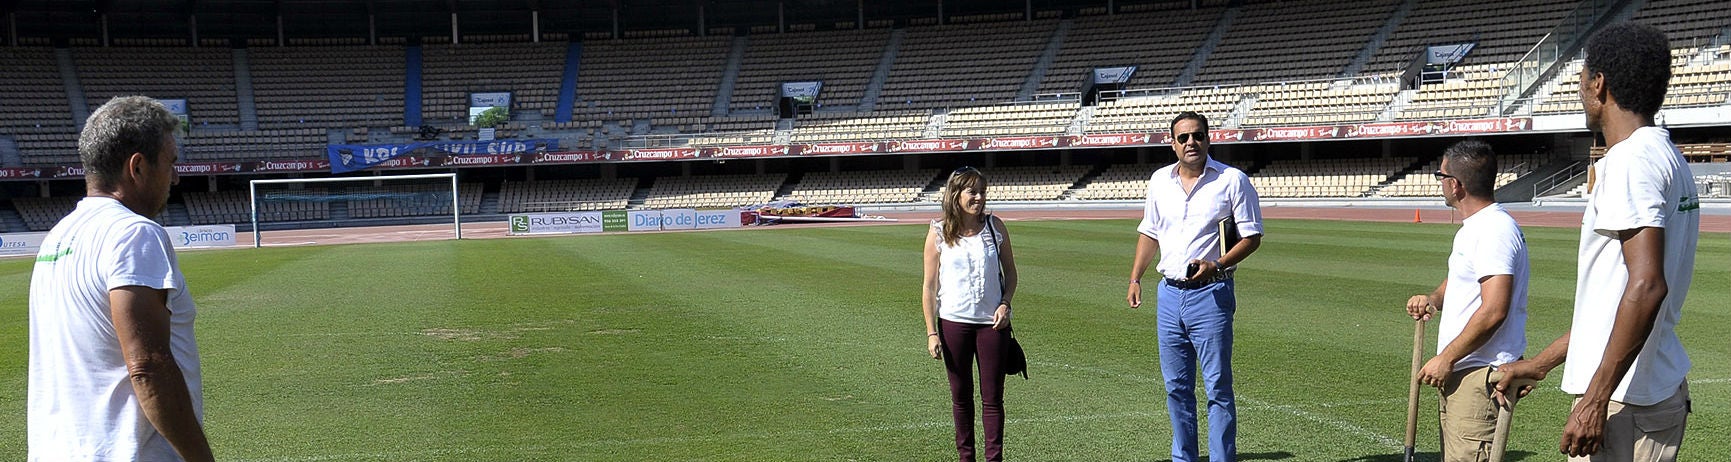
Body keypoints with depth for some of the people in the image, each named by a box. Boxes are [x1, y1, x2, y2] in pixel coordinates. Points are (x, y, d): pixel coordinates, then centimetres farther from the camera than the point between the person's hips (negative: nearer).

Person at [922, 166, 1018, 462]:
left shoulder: (994, 227, 0)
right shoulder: (938, 233, -5)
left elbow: (1010, 272, 11)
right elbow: (930, 286, -1)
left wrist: (1005, 304, -7)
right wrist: (931, 332, -5)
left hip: (992, 322, 1)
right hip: (953, 323, -1)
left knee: (993, 397, 3)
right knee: (960, 396, 9)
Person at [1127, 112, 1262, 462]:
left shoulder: (1232, 180, -5)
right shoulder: (1159, 181, 10)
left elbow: (1252, 237, -5)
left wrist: (1216, 265, -19)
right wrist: (1136, 278, 13)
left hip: (1211, 293, -5)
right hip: (1169, 292, 5)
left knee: (1218, 387, -4)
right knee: (1176, 387, 11)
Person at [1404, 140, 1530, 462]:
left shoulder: (1495, 230, -17)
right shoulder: (1473, 227, 17)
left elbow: (1493, 311, -25)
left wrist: (1445, 359, -19)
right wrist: (1433, 298, 9)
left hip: (1481, 375, -11)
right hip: (1459, 374, 11)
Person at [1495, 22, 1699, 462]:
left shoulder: (1630, 159, -14)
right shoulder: (1668, 158, 18)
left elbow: (1646, 286, -24)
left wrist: (1596, 398, -23)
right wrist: (1539, 364, 26)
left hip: (1625, 403, -10)